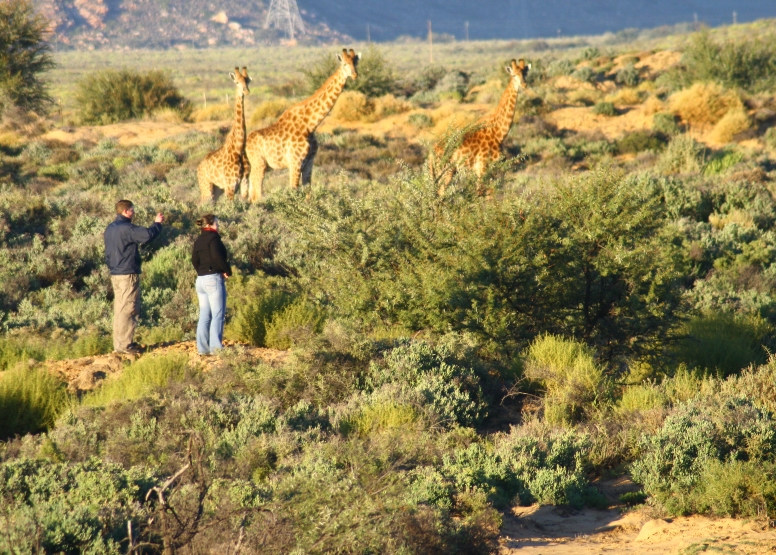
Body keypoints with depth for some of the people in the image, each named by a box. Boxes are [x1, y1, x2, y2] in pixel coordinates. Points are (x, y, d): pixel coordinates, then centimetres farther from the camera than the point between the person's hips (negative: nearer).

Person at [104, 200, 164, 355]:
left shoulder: (110, 229, 13)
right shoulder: (127, 228, -16)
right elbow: (148, 235, -24)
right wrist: (157, 223, -7)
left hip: (115, 274, 9)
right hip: (128, 274, -9)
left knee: (119, 309, 12)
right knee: (128, 310, -6)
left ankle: (118, 343, 15)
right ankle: (124, 345, -7)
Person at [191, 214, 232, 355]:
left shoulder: (198, 240, 14)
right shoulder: (213, 238, -9)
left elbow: (194, 260, 12)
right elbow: (217, 257, -20)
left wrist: (201, 272, 13)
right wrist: (227, 271, -8)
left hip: (201, 279, 8)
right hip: (213, 278, -8)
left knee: (204, 315, 9)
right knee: (218, 314, -5)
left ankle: (202, 348, 8)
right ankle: (215, 347, -10)